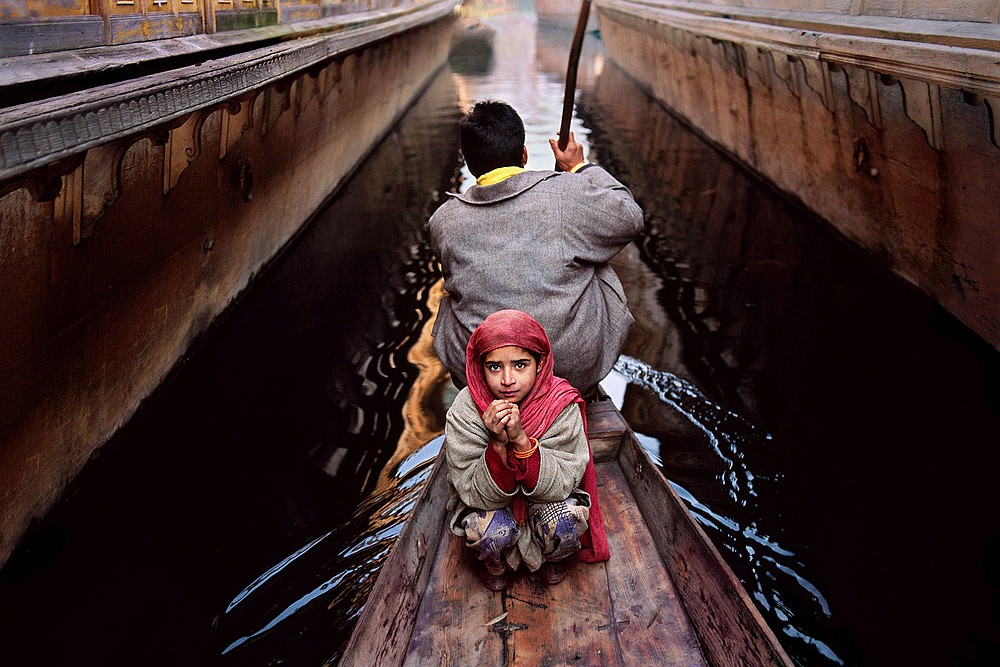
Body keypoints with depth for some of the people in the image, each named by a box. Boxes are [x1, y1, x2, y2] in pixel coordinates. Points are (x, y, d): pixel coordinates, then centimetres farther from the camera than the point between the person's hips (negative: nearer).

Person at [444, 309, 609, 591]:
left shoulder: (561, 405, -23)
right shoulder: (465, 411, -24)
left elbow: (562, 483, -25)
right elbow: (475, 493, -23)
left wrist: (521, 440, -39)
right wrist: (498, 444, -40)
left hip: (546, 500, 1)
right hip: (487, 503, 0)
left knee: (565, 518, -29)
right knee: (492, 530, -31)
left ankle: (554, 558, 8)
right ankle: (496, 566, 8)